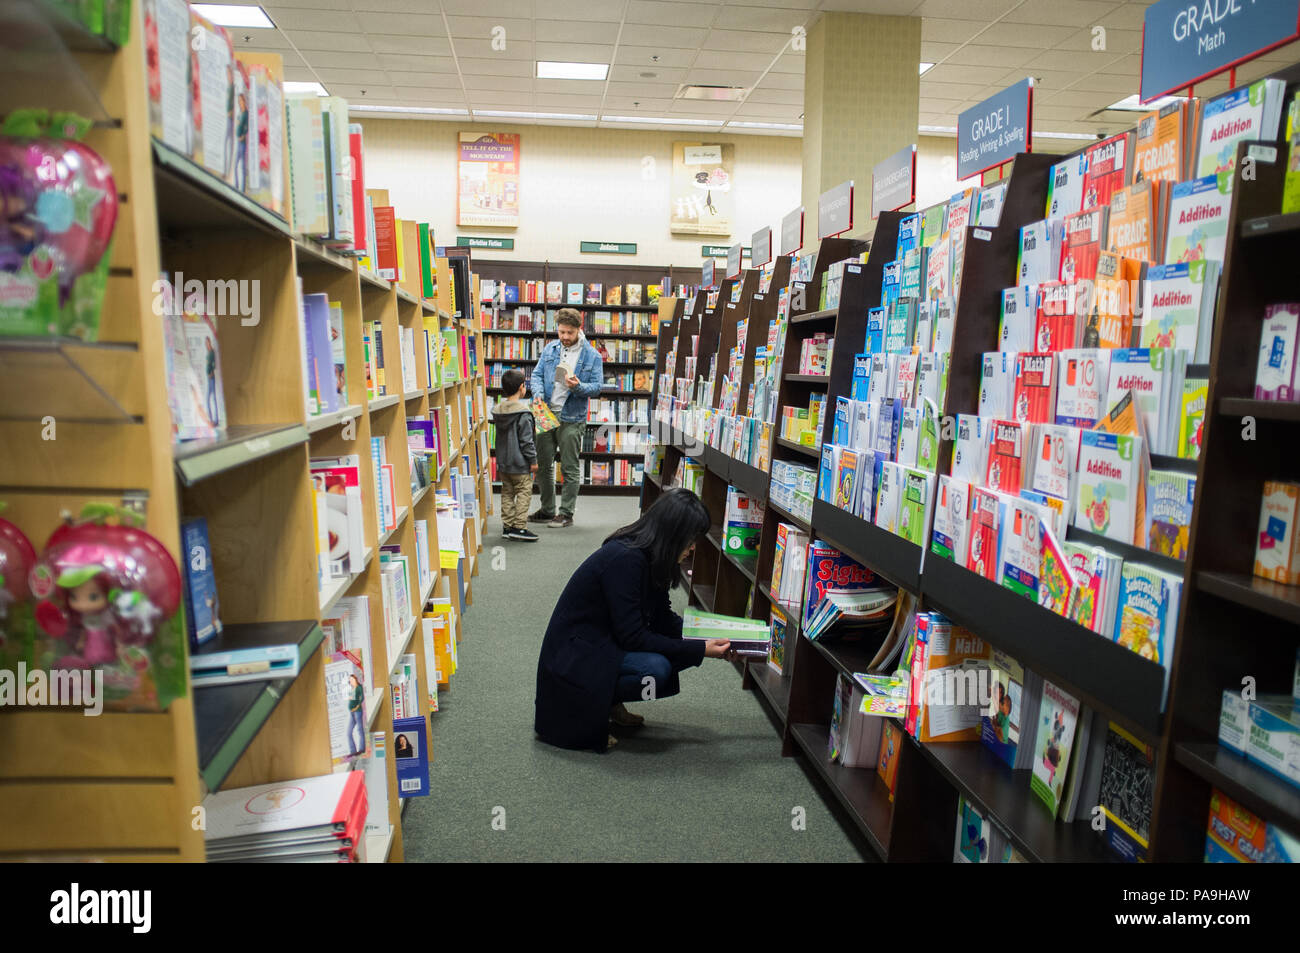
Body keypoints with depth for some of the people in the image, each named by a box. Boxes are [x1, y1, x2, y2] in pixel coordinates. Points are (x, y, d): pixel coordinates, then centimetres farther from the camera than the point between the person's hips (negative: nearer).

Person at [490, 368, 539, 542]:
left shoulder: (498, 410, 6)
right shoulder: (523, 413, -16)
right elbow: (526, 440, -16)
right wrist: (533, 460, -9)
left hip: (503, 462, 7)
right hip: (520, 463, -7)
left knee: (507, 493, 14)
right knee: (524, 493, 0)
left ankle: (507, 526, 17)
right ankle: (520, 527, -1)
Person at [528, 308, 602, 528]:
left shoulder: (592, 356, -4)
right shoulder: (549, 349, 7)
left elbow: (597, 386, -5)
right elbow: (537, 374, 8)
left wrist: (579, 387, -25)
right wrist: (538, 394, -12)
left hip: (571, 418, -4)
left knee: (569, 468, 2)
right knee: (543, 465, 12)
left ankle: (567, 513, 12)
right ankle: (547, 509, 26)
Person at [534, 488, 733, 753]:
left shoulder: (649, 559, 1)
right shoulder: (624, 559, -27)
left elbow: (663, 619, 10)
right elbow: (632, 637, -26)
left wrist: (708, 639, -3)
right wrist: (699, 650, -22)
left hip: (605, 642, 9)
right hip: (575, 655, -9)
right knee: (654, 669, -29)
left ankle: (609, 703, 8)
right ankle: (578, 708, -8)